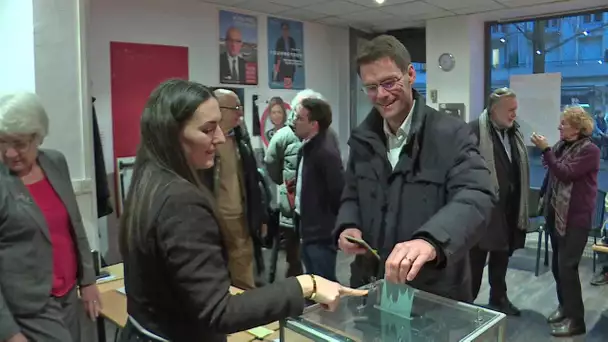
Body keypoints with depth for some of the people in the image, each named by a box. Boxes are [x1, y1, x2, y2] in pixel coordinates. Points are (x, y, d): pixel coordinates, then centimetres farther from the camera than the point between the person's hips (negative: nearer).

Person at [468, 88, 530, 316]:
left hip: (508, 208, 7)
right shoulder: (474, 130, -14)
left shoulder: (514, 131, 10)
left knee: (502, 256, 18)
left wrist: (521, 205, 14)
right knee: (476, 257, 5)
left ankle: (499, 297, 34)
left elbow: (521, 169, 15)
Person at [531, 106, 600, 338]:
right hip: (556, 213, 7)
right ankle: (564, 305, 30)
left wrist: (545, 150, -24)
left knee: (567, 266, -5)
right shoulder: (561, 145, 7)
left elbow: (565, 173, -24)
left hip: (575, 217, -7)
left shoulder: (589, 150, -13)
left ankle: (576, 320, 8)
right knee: (557, 265, 13)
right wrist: (543, 195, 18)